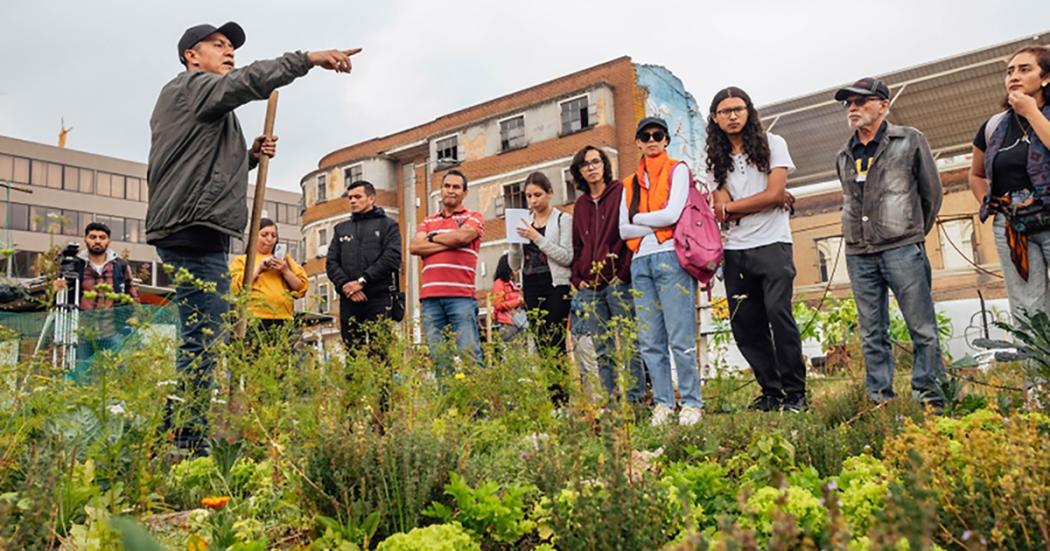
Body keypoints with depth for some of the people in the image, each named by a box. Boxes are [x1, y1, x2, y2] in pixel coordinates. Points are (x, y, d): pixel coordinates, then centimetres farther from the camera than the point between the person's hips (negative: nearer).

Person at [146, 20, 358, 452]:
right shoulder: (193, 86, 2)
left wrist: (250, 156, 15)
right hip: (195, 229, -11)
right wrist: (308, 58, -17)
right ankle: (187, 443, -13)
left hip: (189, 231, 11)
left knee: (202, 340, 11)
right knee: (205, 341, -14)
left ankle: (177, 440, 14)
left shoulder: (182, 100, 32)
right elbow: (250, 81, -18)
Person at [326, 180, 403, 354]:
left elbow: (392, 257, -6)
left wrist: (362, 281, -12)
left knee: (380, 351, -8)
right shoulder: (341, 229, 22)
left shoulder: (388, 224, 9)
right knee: (352, 351, 3)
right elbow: (331, 262, 12)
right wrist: (345, 285, -7)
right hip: (348, 299, 4)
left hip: (379, 297, -4)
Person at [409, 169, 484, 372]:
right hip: (430, 297, 4)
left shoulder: (473, 218, 11)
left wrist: (432, 238, 7)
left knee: (469, 353, -9)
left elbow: (461, 236, -10)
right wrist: (449, 243, -3)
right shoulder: (428, 221, 22)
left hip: (461, 296, -4)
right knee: (438, 357, 2)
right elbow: (414, 247, 5)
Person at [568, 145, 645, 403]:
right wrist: (577, 278, 10)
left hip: (618, 282, -5)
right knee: (600, 350, 5)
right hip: (589, 287, 6)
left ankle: (635, 399, 0)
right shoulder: (580, 204, 20)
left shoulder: (622, 192, 3)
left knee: (628, 343, -5)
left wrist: (624, 272, -11)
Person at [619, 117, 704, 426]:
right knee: (650, 341, 3)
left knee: (680, 338, -8)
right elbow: (624, 230, 9)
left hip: (670, 258, -5)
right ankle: (662, 404, 9)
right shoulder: (630, 183, 20)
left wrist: (638, 218, 4)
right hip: (640, 262, 5)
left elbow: (672, 214, -8)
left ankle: (691, 403, 0)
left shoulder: (677, 170, 7)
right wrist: (656, 224, -2)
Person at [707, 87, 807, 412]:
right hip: (735, 251, 4)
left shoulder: (771, 144, 5)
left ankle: (795, 393, -4)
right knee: (744, 325, 2)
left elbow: (774, 194, -8)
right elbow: (721, 212, 0)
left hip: (772, 244, -4)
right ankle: (771, 393, 14)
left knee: (778, 314, -14)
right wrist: (770, 201, -5)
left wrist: (731, 206, -1)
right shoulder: (717, 159, 12)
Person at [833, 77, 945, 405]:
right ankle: (879, 400, 14)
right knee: (872, 335, 7)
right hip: (858, 255, 4)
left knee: (922, 329, -2)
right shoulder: (844, 157, 15)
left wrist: (914, 235, 13)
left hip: (901, 249, -4)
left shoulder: (909, 141, 3)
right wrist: (862, 235, 16)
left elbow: (932, 192, 9)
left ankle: (931, 398, 6)